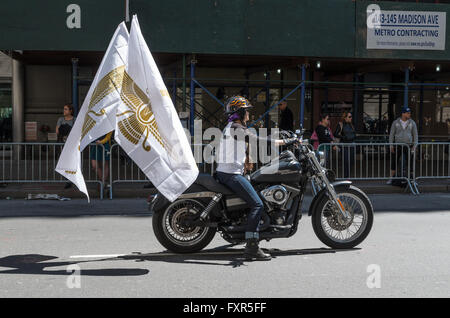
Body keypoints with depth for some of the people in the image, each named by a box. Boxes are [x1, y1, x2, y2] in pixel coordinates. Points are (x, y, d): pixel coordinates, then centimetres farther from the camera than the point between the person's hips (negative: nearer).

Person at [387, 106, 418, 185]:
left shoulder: (412, 123, -2)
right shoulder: (395, 122, -4)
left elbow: (415, 135, 0)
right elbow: (391, 134, -1)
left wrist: (415, 146, -10)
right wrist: (391, 146, -9)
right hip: (398, 146, 0)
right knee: (394, 163, 2)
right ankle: (391, 179, 12)